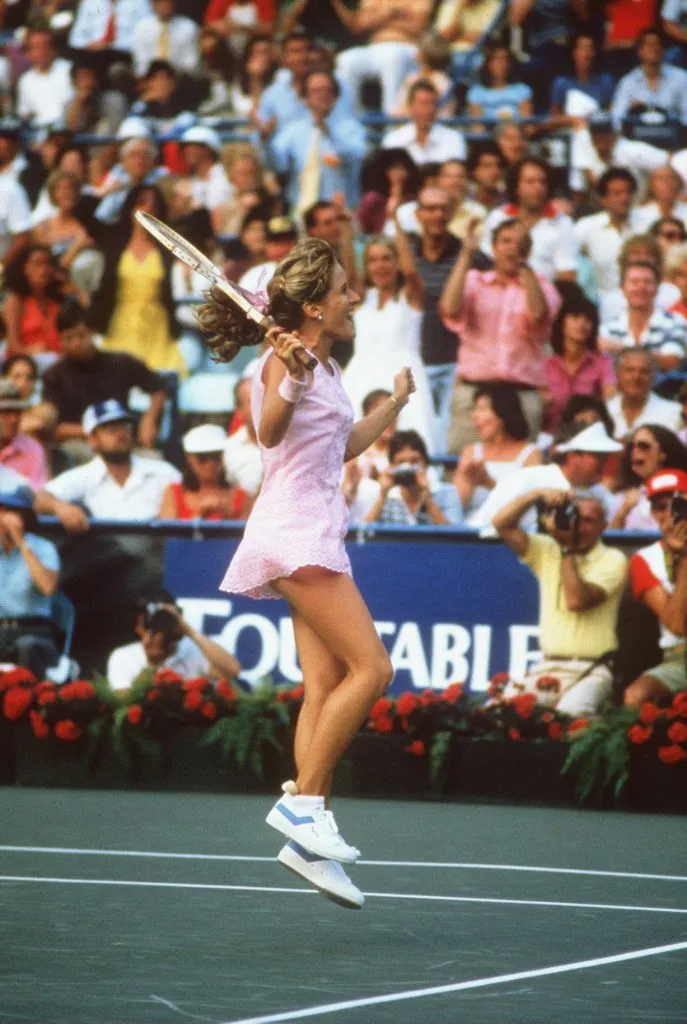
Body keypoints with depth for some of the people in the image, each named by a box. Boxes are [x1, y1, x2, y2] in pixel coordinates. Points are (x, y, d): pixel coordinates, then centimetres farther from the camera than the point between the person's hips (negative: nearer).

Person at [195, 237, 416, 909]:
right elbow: (269, 432, -29)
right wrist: (290, 384, -46)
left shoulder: (326, 368, 18)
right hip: (294, 531, -9)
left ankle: (308, 838, -4)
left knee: (328, 685, 1)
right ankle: (303, 801, -15)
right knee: (371, 667, -16)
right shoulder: (285, 361, -10)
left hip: (315, 537, 9)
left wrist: (395, 403, 43)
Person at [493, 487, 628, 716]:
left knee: (571, 712, -36)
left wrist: (567, 548, -9)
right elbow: (502, 524, 4)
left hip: (591, 671, -4)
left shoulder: (612, 560, -1)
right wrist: (538, 495, -7)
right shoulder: (546, 551, 12)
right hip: (546, 668, 4)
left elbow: (577, 600, -15)